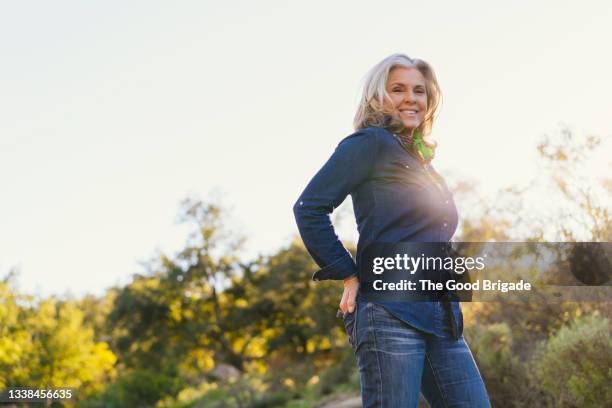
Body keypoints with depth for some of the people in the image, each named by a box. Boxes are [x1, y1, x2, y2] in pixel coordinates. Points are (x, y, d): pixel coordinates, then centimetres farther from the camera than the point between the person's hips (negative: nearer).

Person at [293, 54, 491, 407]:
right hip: (391, 309, -8)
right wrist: (348, 275, -10)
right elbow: (309, 208, -10)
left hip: (442, 316, 8)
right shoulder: (371, 144, -1)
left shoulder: (423, 162, 23)